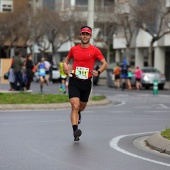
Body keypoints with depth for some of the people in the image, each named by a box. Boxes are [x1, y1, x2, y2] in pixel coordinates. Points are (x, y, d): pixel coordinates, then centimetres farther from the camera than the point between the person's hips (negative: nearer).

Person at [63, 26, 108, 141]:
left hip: (86, 82, 1)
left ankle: (78, 113, 54)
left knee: (82, 107, 17)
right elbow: (67, 60, 20)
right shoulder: (74, 49, 4)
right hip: (74, 81, -1)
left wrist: (98, 72, -16)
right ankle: (75, 130, -21)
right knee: (75, 106, -17)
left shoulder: (95, 50, -1)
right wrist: (65, 67, -1)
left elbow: (105, 63, 2)